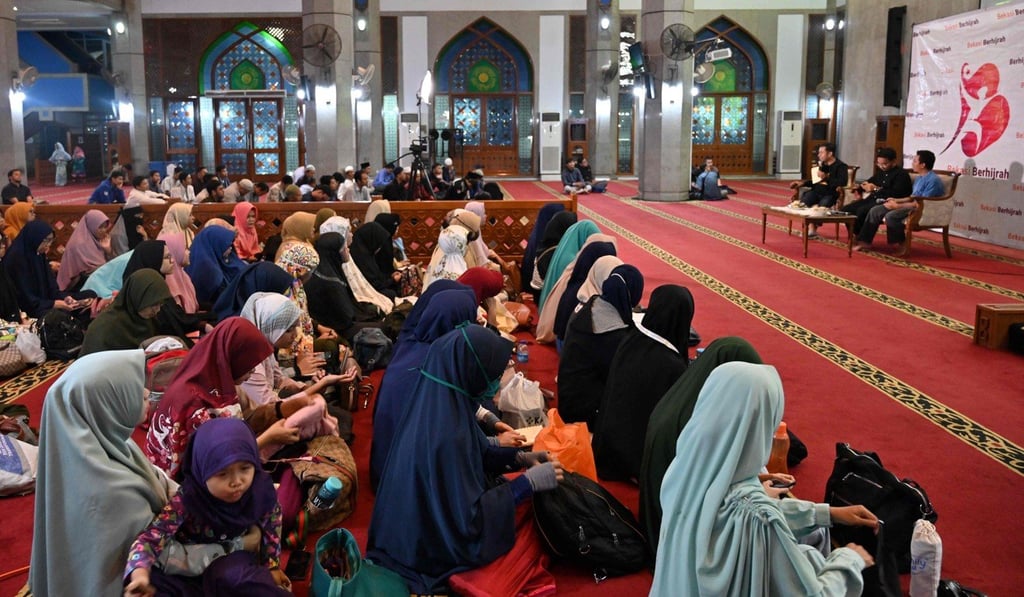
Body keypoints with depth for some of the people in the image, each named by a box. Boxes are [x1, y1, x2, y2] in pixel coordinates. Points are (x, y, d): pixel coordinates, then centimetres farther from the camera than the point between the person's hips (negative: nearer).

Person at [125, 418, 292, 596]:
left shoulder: (261, 491, -20)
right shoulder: (187, 499, -28)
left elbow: (272, 522, 0)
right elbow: (152, 536, -34)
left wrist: (272, 566, 9)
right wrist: (140, 574, -53)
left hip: (238, 563, 0)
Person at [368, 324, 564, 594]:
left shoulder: (439, 402, -8)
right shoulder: (446, 433, -35)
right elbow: (469, 517, -28)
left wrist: (519, 458, -2)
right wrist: (528, 482, -21)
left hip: (433, 518, 8)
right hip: (434, 546, -8)